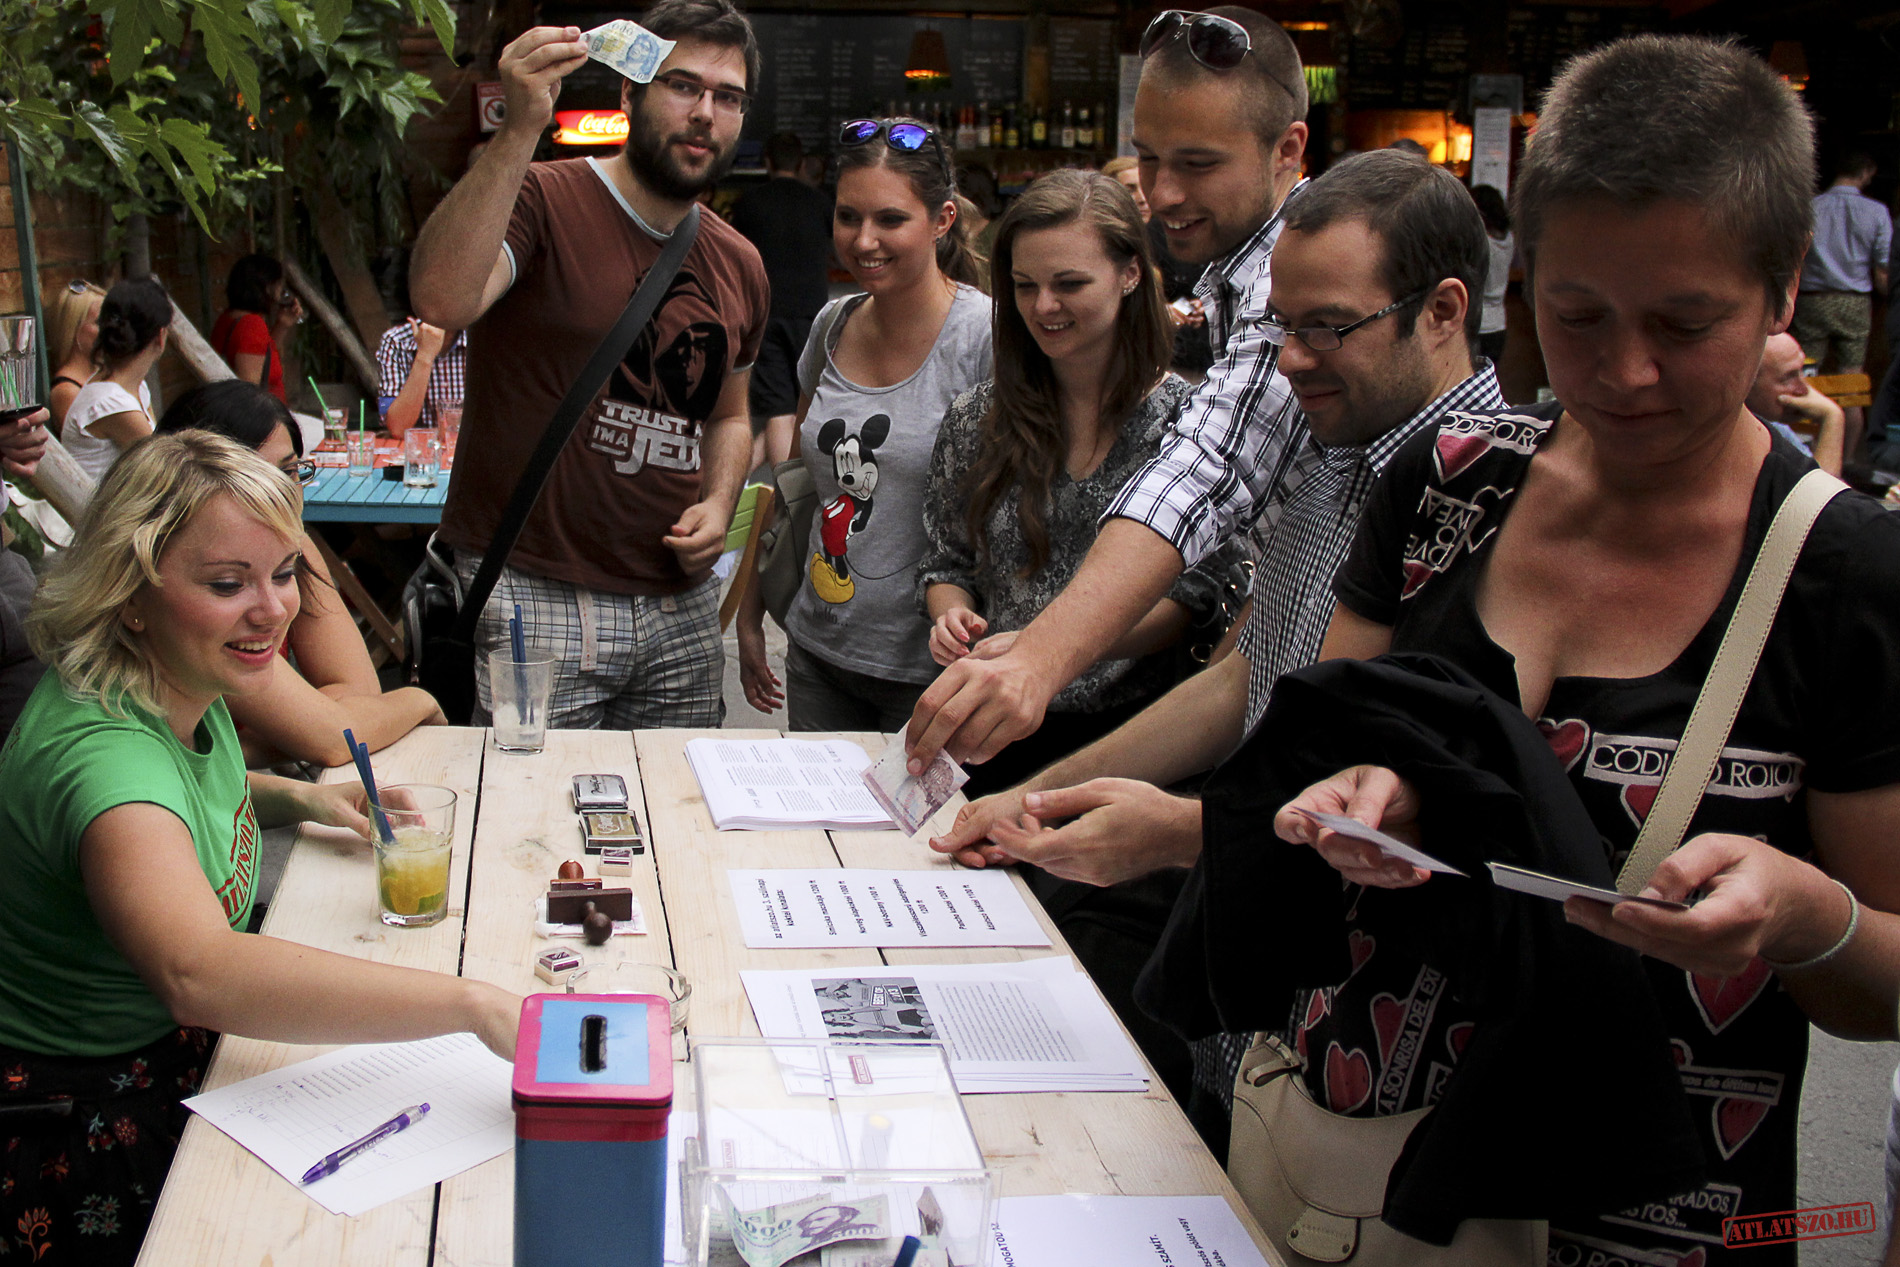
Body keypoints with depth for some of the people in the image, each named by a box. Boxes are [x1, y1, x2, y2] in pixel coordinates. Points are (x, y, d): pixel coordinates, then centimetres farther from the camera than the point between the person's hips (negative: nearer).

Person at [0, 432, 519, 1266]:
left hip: (191, 1043, 9)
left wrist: (296, 798, 5)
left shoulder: (177, 684, -2)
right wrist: (473, 1003, -56)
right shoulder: (101, 748, -32)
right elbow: (198, 972, -51)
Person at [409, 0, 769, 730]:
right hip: (532, 596, -6)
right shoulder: (543, 200, -7)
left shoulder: (739, 266, 13)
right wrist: (520, 131, -32)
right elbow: (441, 299, -28)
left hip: (680, 607, 6)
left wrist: (718, 503, 6)